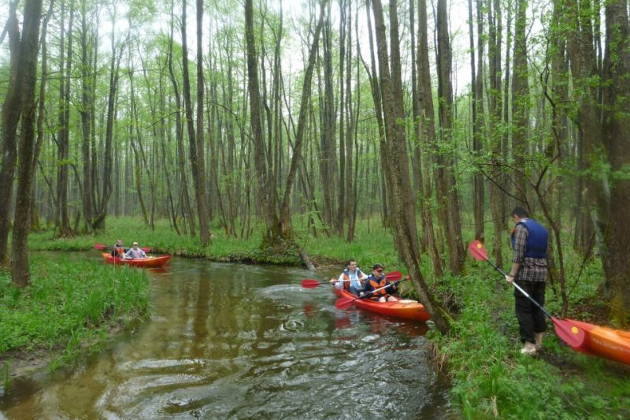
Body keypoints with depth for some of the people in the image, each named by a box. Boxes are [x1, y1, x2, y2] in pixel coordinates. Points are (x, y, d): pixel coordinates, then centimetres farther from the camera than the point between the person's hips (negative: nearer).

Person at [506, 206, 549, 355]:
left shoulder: (521, 227, -8)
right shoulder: (542, 229, 17)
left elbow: (518, 254, -16)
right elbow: (545, 253, 17)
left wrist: (512, 274, -14)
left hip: (525, 273, -8)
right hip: (542, 272, 8)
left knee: (523, 309, -2)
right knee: (537, 308, 14)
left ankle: (529, 345, -3)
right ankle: (538, 342, 21)